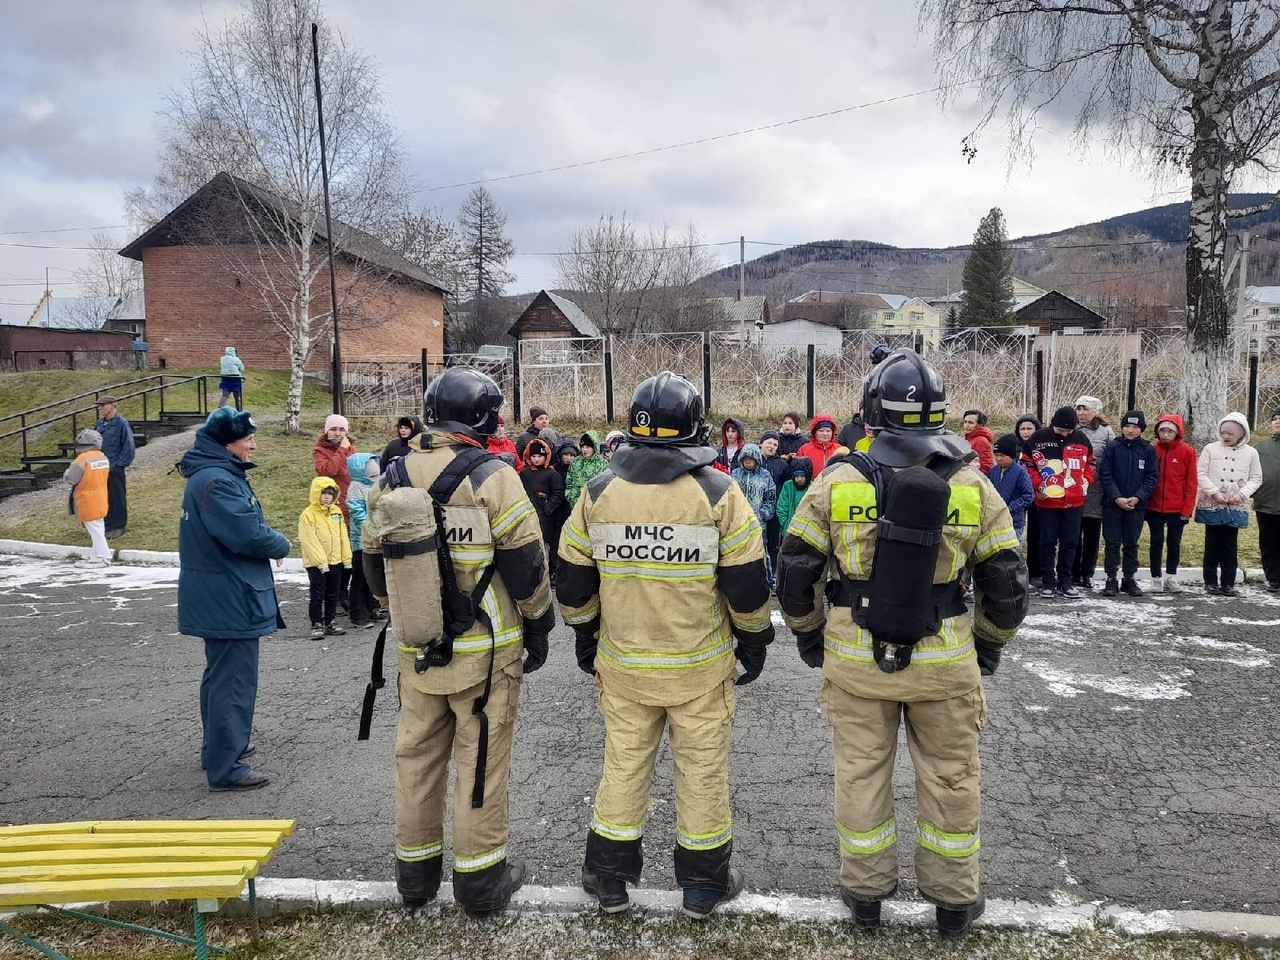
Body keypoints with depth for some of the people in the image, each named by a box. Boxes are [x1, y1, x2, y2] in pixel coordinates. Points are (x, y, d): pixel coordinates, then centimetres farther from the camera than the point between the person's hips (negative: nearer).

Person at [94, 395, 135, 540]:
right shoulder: (100, 423, 7)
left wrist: (119, 464, -13)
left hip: (115, 469, -7)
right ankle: (107, 524, 22)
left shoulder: (121, 423, -12)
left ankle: (119, 526, 10)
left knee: (117, 497, 1)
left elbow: (128, 446, -12)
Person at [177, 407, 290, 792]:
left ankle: (221, 746, 36)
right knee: (234, 680, -4)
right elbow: (248, 534, -28)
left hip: (218, 599, 11)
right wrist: (281, 545, -10)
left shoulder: (217, 475, 13)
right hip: (229, 600, -11)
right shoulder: (216, 481, -22)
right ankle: (225, 768, 3)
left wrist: (269, 542, 1)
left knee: (222, 674, 22)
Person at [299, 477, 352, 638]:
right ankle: (317, 625, 10)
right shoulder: (307, 514, -12)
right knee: (317, 596, 1)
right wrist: (321, 562, -19)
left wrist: (346, 558, 3)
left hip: (336, 561, 5)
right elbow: (310, 541, -16)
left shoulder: (337, 512, 5)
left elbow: (343, 536, 7)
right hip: (316, 563, -5)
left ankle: (330, 623, 24)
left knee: (332, 595, 13)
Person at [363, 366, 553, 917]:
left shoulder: (390, 480, 3)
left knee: (417, 755, 16)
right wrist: (538, 627, 3)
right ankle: (481, 876, 17)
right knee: (481, 759, 6)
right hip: (485, 648, -5)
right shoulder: (493, 478, -13)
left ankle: (415, 871, 28)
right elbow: (526, 565, -11)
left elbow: (376, 563, 12)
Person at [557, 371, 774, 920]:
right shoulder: (719, 493, -11)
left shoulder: (598, 492, -3)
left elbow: (574, 583, 4)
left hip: (621, 663, 2)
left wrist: (585, 638, 18)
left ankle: (609, 879, 28)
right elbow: (746, 584, -7)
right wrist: (754, 642, 8)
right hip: (701, 666, -2)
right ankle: (703, 884, 26)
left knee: (623, 765, 15)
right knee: (701, 769, 12)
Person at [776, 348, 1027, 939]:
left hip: (855, 659, 0)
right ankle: (954, 900, 29)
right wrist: (990, 646, 16)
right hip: (945, 662, 0)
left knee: (860, 773, 14)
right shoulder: (971, 486, -4)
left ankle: (865, 891, 28)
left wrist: (810, 637, 12)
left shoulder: (837, 480, -6)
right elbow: (1005, 583, 0)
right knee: (950, 778, 15)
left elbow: (795, 572, -3)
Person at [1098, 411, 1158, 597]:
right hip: (1112, 504, -1)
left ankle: (1130, 579, 18)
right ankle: (1111, 580, 9)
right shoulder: (1112, 447, -2)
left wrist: (1138, 497, -13)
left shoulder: (1148, 450, 1)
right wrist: (1117, 498, -15)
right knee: (1112, 543, 3)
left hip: (1136, 505, 1)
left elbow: (1152, 477, 0)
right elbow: (1105, 475, -5)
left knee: (1131, 544, 9)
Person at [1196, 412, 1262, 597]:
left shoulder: (1250, 453, 4)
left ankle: (1228, 583, 11)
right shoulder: (1211, 449, -1)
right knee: (1212, 544, 4)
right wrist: (1214, 492, -14)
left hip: (1236, 507, 1)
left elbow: (1256, 478, 6)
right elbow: (1201, 473, -4)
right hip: (1211, 505, -1)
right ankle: (1211, 582, 11)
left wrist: (1242, 493, -10)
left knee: (1230, 545, 5)